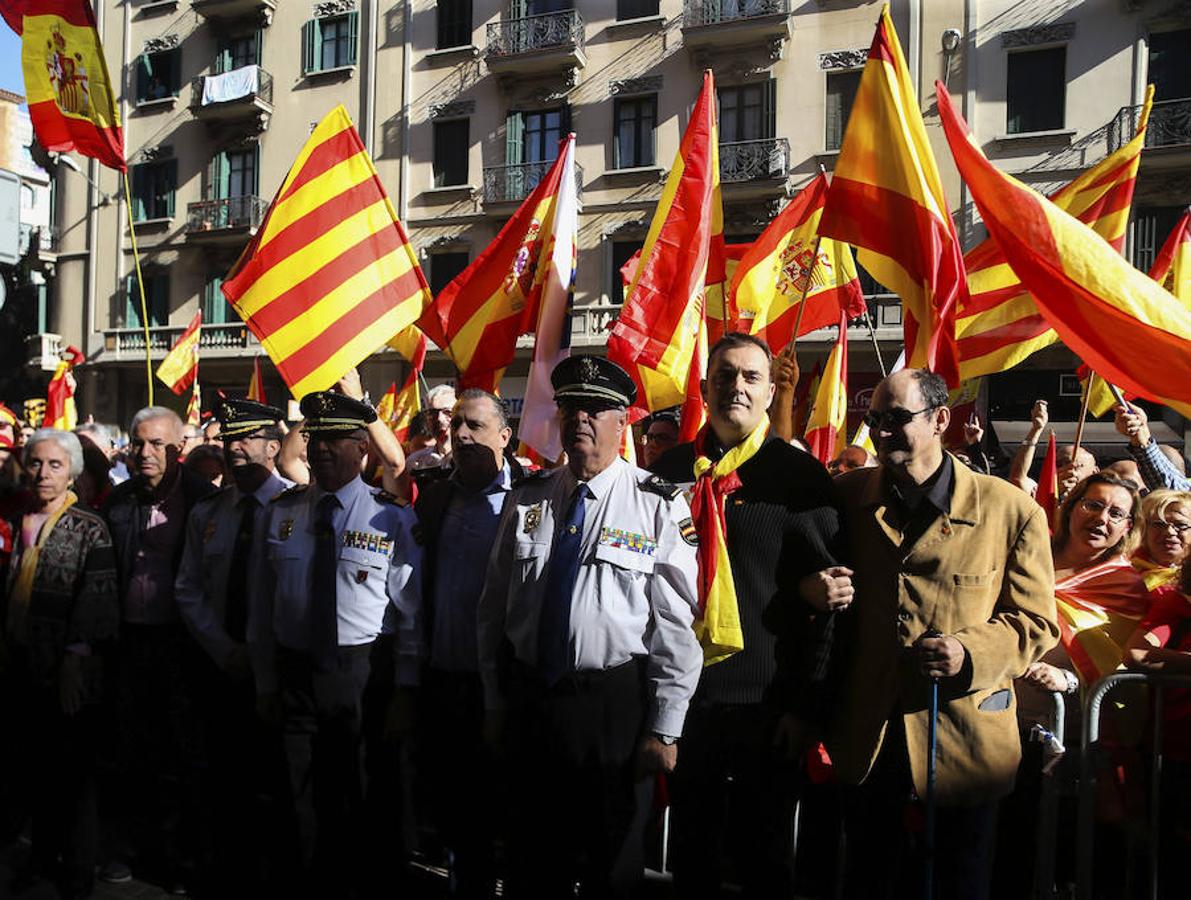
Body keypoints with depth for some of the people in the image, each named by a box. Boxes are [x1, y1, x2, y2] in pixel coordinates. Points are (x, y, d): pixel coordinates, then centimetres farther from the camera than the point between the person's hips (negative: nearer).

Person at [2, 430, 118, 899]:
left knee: (73, 774, 4)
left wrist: (75, 663, -17)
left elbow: (97, 602, -13)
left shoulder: (89, 528, -7)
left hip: (68, 674, -5)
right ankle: (42, 856, 31)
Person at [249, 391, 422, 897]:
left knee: (369, 798, 11)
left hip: (365, 673, -3)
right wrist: (266, 683, 6)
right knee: (309, 798, 16)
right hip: (296, 672, 3)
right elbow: (261, 604, 7)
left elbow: (412, 612, -7)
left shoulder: (392, 517, -6)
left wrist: (405, 691, -10)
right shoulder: (281, 513, 4)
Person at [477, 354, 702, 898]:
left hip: (614, 710, -3)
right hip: (528, 702, 4)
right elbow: (493, 608, 9)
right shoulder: (526, 500, 5)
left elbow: (677, 625, -10)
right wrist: (495, 703, 8)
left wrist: (664, 729, -11)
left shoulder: (658, 506, -8)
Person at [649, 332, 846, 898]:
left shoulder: (801, 477, -5)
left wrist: (807, 702, -9)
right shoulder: (671, 470, 6)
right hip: (682, 696, 3)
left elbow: (828, 595, -6)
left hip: (767, 703, -3)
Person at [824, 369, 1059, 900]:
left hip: (963, 735, -2)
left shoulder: (1012, 511, -6)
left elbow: (1036, 622, -3)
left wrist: (970, 653, -20)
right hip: (867, 733, 3)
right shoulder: (847, 496, 3)